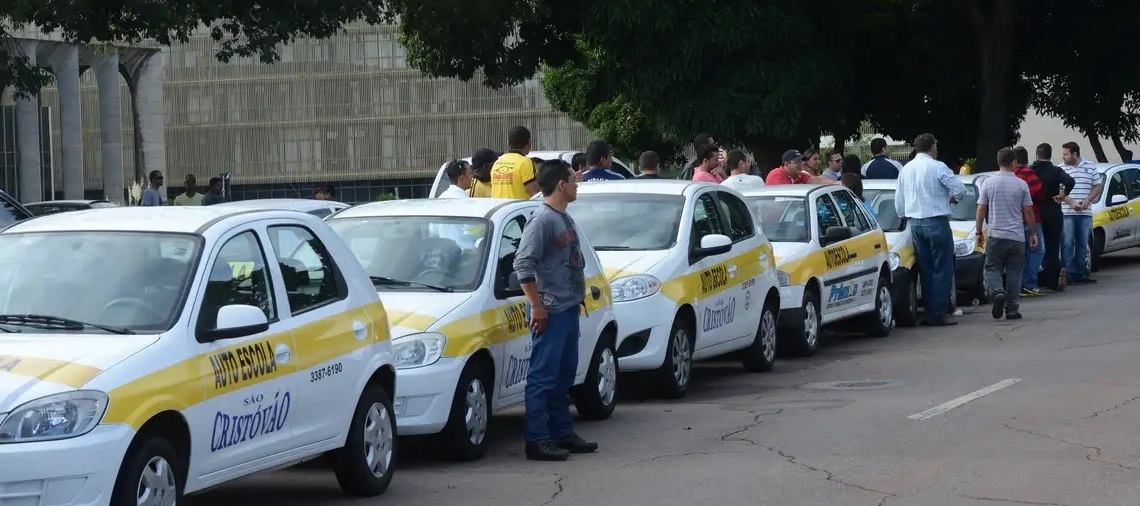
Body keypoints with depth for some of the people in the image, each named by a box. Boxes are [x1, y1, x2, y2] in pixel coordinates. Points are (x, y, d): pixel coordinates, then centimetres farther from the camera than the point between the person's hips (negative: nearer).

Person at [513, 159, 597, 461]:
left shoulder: (565, 219, 16)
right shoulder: (543, 219, -14)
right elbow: (523, 263, -19)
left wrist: (579, 295, 18)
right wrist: (536, 305, -20)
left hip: (569, 308, 10)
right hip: (551, 310, -10)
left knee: (565, 374, 15)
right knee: (543, 376, -8)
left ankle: (562, 433, 22)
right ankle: (537, 440, -8)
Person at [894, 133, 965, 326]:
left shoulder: (906, 169, 11)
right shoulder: (937, 167, -9)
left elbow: (899, 201, 18)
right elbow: (960, 190, -14)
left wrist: (904, 216, 34)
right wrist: (952, 198, 7)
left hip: (914, 222, 7)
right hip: (936, 222, -7)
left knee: (925, 269, 11)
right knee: (942, 269, -3)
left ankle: (930, 313, 10)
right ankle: (938, 314, -7)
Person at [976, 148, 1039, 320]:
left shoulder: (989, 182, -2)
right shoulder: (1021, 185, -2)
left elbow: (981, 210, 0)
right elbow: (1028, 211, 1)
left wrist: (979, 232, 9)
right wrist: (1033, 233, 11)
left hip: (996, 235, 0)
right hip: (1017, 235, 0)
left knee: (993, 269, 7)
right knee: (1014, 272, 7)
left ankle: (997, 293, -21)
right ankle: (1012, 309, 7)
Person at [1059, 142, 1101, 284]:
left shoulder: (1090, 167, 7)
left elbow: (1097, 187, 10)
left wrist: (1087, 200, -7)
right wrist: (1071, 202, -15)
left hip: (1085, 213, 2)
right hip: (1066, 213, -2)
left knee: (1082, 245, 7)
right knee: (1067, 245, -6)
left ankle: (1081, 274, 12)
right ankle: (1068, 274, -6)